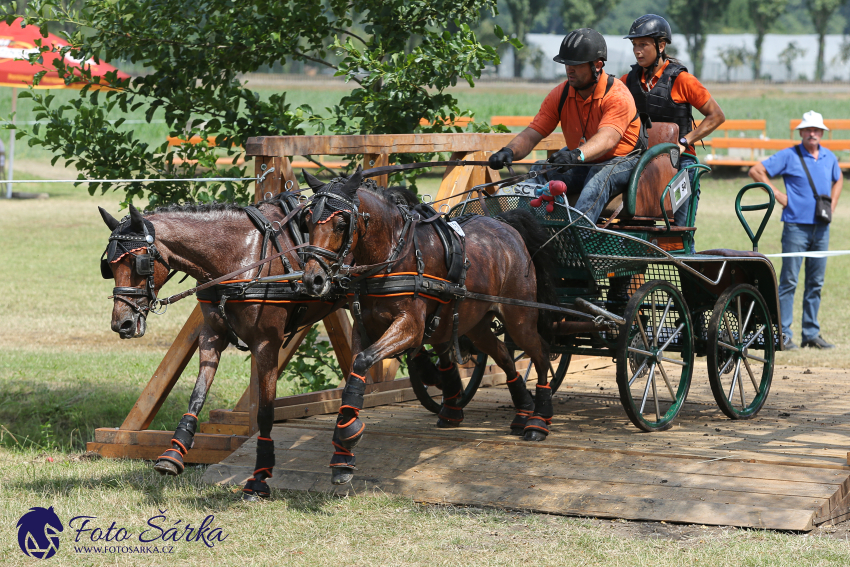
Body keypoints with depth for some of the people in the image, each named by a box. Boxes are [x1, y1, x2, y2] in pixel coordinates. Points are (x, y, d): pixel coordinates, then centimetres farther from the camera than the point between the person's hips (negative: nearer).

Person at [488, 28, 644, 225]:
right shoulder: (560, 94, -1)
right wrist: (509, 151, -30)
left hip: (619, 163, -6)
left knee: (600, 177, -38)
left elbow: (607, 138, -36)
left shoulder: (618, 96, -19)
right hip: (581, 164, 6)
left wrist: (577, 155, -56)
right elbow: (532, 134, -7)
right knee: (540, 171, -18)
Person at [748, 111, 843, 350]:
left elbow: (838, 179, 31)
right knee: (788, 281, -4)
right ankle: (783, 334, -1)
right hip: (796, 225, -5)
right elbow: (756, 171, -5)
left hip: (821, 228, 5)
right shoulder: (789, 156, -3)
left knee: (816, 283, 9)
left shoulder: (829, 158, 11)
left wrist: (832, 203, 15)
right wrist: (777, 194, -8)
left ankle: (811, 334, 15)